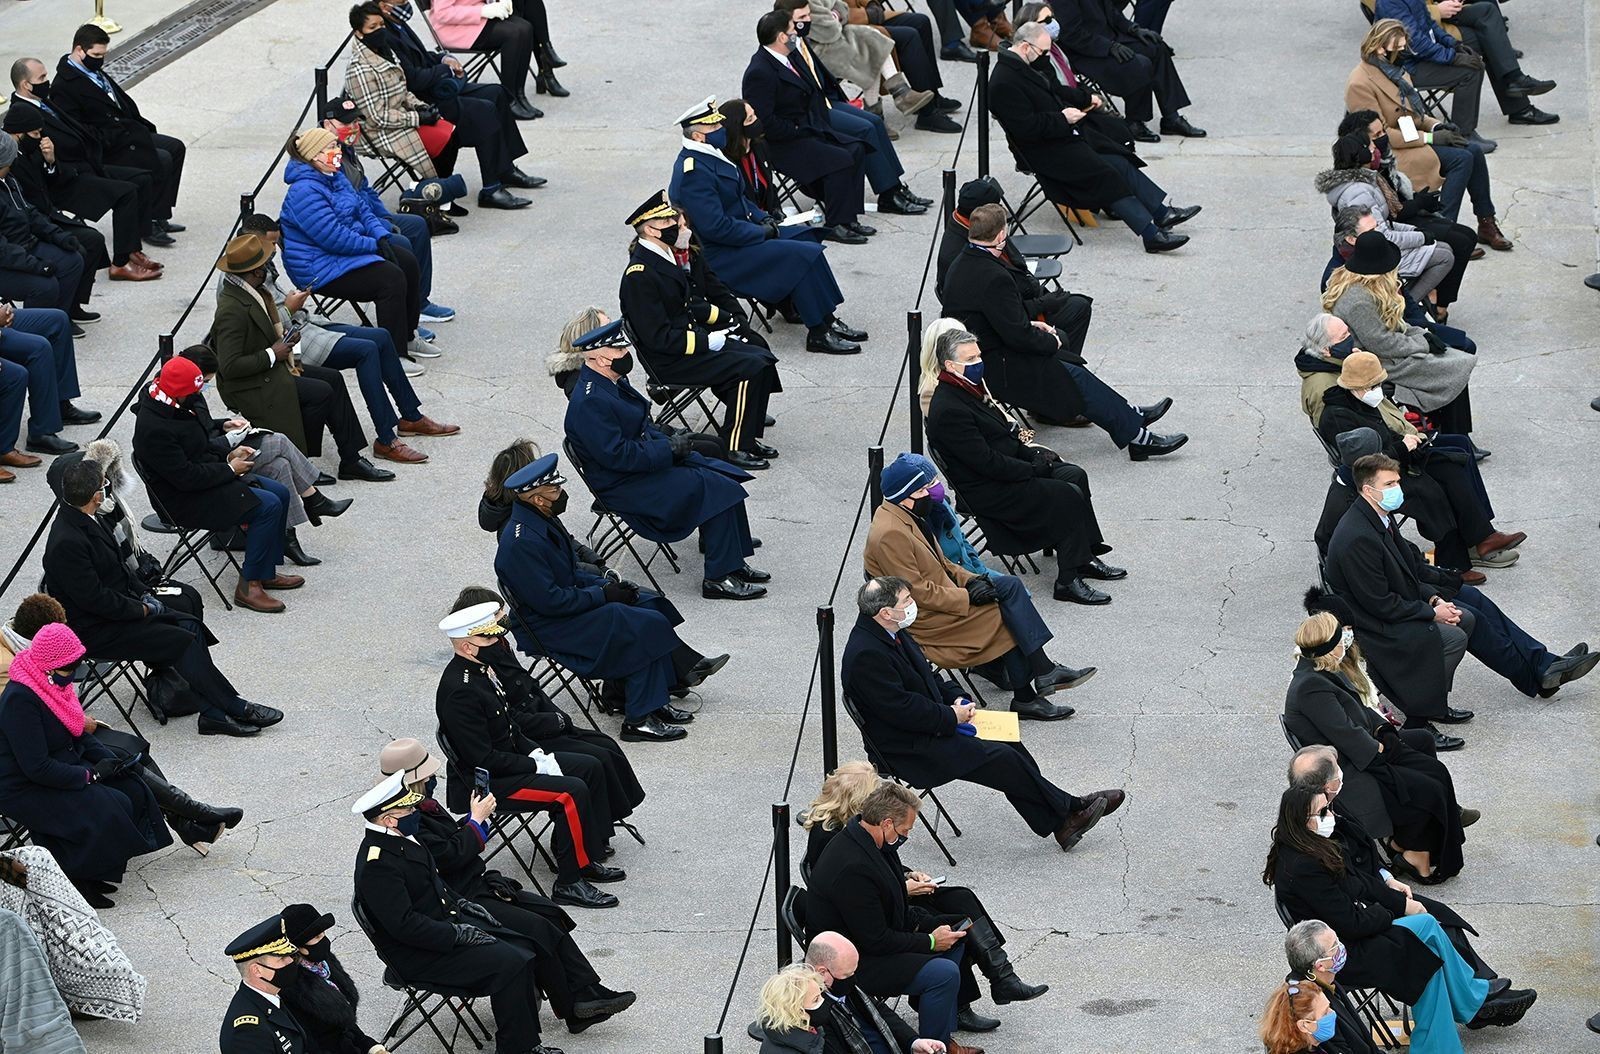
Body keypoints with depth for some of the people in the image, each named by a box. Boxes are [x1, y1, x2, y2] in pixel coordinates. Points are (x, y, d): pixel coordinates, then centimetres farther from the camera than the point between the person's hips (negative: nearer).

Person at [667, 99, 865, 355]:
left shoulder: (711, 156, 10)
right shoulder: (693, 172, -23)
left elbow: (739, 198, 23)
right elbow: (715, 227, -27)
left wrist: (763, 219, 4)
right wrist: (763, 233, -17)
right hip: (718, 256, -11)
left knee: (804, 236, 11)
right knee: (805, 255, -18)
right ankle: (820, 332, -12)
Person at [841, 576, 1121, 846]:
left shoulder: (892, 633, 6)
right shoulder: (866, 655, -26)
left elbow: (925, 674, 19)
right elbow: (902, 709, -26)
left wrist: (957, 699, 3)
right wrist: (952, 717, -15)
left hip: (930, 726, 10)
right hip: (908, 749, -10)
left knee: (1008, 743, 0)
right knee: (1001, 759, -12)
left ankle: (1058, 822, 2)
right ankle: (1069, 809, 4)